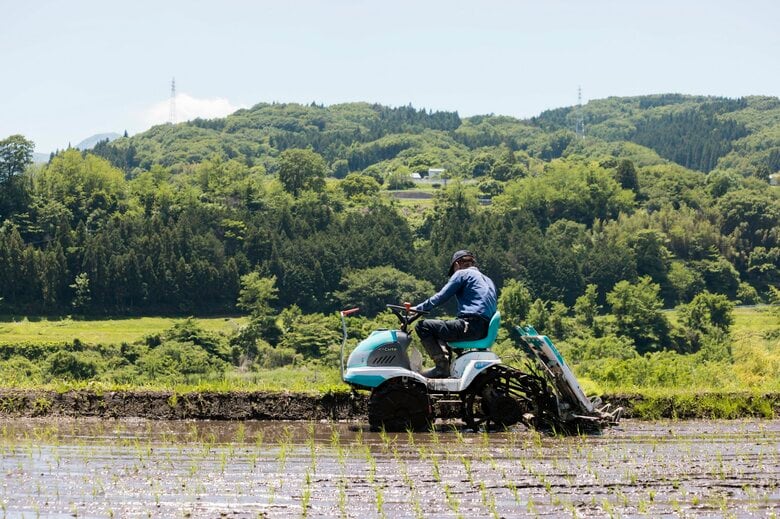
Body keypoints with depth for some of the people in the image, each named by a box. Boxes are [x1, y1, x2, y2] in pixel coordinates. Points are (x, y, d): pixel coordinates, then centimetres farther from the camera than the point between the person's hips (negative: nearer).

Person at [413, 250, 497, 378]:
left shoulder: (462, 274, 4)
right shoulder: (488, 280, 28)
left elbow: (441, 297, -2)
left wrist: (418, 308, 6)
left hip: (470, 326, -9)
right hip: (486, 330, 9)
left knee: (423, 326, -6)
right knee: (439, 329, 28)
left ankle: (442, 366, -15)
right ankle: (447, 364, 9)